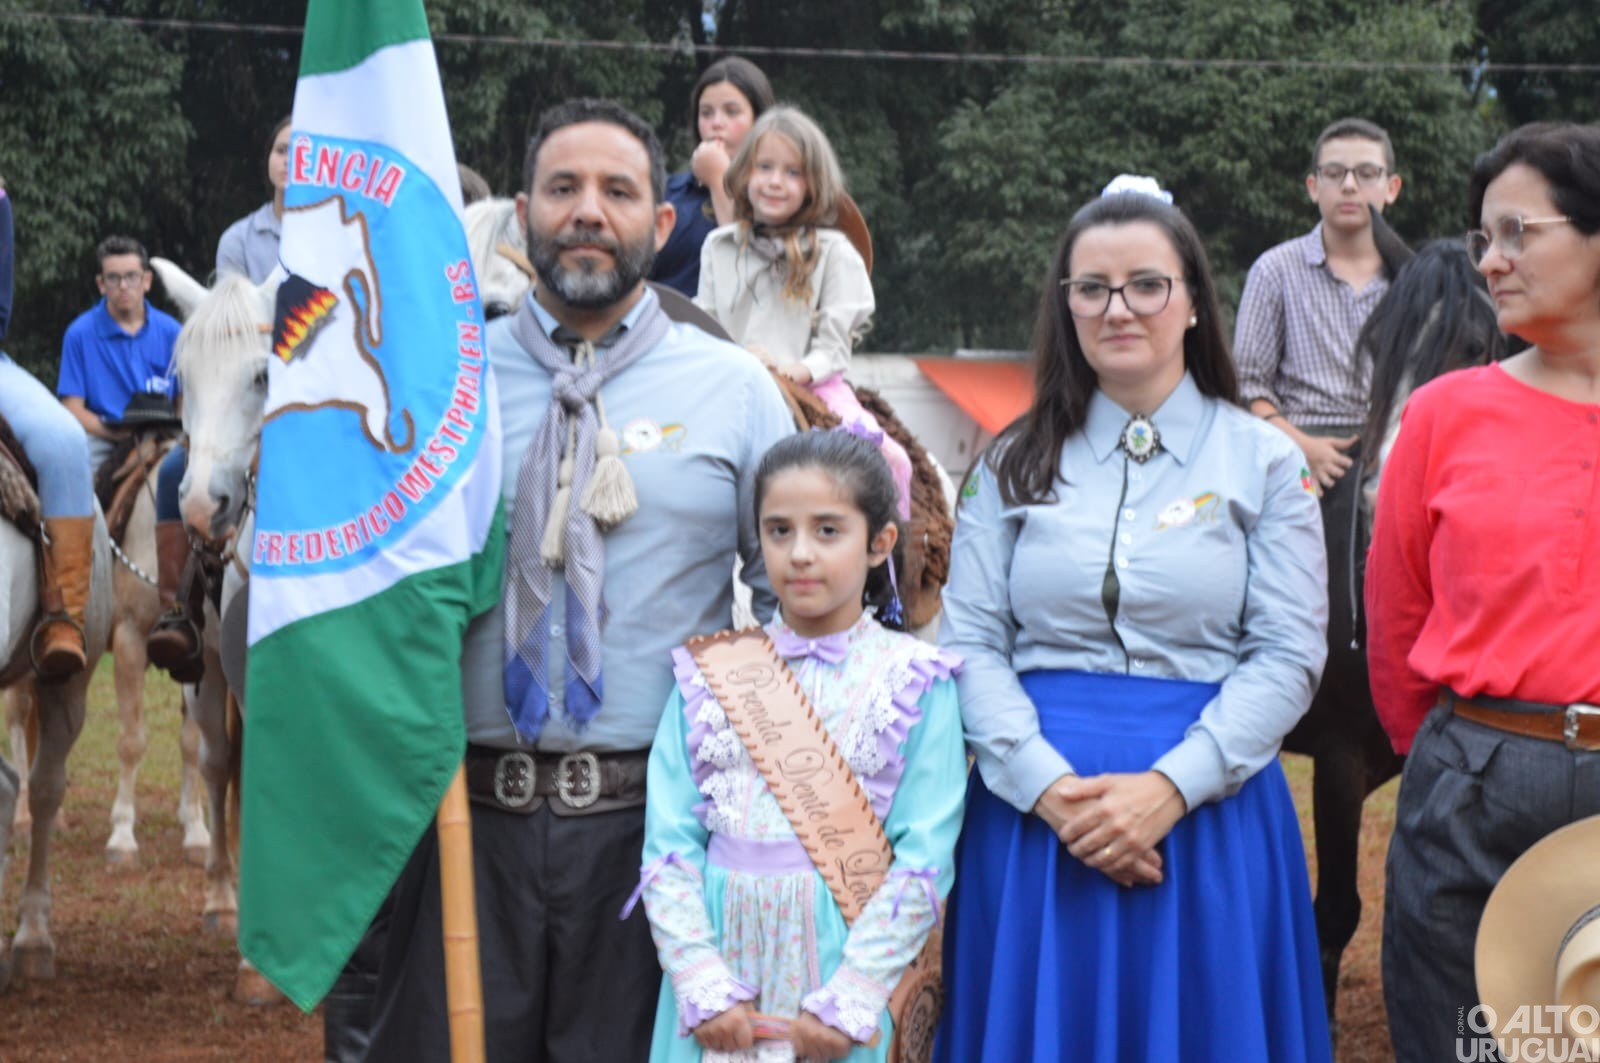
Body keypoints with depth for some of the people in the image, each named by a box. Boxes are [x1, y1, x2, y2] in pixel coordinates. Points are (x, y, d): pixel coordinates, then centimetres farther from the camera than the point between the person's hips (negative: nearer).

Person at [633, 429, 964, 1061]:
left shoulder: (915, 680, -1)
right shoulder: (711, 674, 5)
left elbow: (925, 858, -7)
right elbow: (669, 843, 0)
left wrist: (846, 1002, -14)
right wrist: (704, 986, -11)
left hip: (843, 952, -2)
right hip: (718, 945, 2)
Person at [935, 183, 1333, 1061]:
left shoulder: (1262, 460, 3)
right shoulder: (1015, 461, 8)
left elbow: (1289, 655, -4)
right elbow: (970, 643, 0)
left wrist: (1169, 788, -16)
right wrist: (1051, 787, -14)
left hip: (1208, 809, -1)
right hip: (1032, 813, 1)